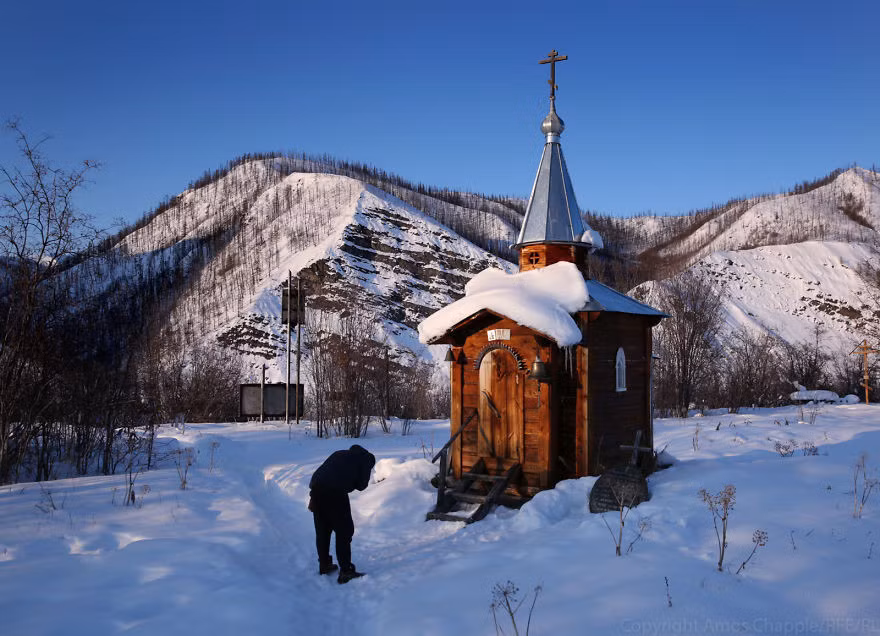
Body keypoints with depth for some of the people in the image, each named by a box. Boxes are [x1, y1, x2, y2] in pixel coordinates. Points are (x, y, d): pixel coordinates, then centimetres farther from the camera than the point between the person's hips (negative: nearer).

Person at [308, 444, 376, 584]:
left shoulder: (340, 454, 33)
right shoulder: (366, 458, 16)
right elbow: (362, 485, 9)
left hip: (316, 487, 7)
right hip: (335, 491, -6)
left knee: (322, 530, 20)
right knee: (344, 531, 3)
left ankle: (324, 565, 33)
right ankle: (345, 572, 3)